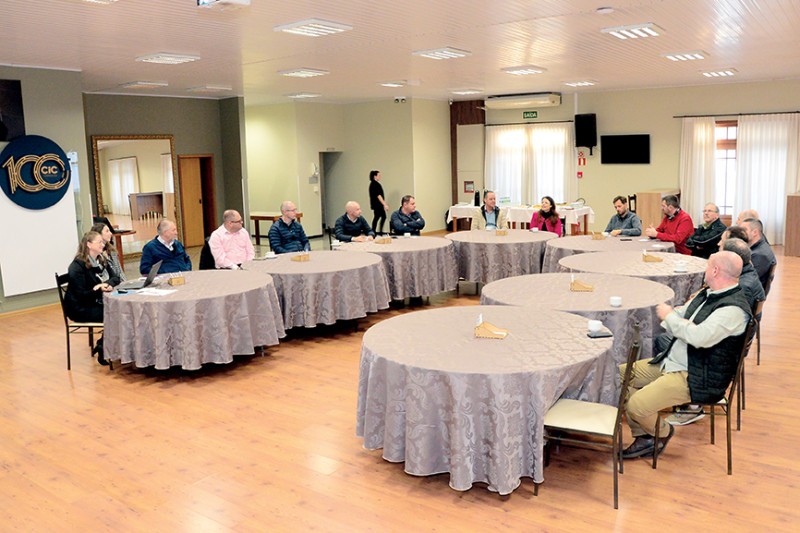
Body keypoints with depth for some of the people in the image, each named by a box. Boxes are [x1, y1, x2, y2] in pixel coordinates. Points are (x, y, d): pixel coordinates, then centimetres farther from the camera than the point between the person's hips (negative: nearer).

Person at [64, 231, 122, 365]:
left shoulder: (100, 260, 10)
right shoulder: (77, 266, -15)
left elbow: (115, 278, 4)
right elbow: (81, 295, -17)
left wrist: (108, 284, -18)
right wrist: (96, 289, -33)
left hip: (97, 303, 8)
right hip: (80, 309, -8)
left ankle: (103, 345, -3)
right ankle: (103, 350, -5)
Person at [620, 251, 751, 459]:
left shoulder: (734, 308, -22)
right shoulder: (708, 293, 8)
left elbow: (699, 337, -33)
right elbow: (680, 315, 18)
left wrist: (669, 316, -19)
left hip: (697, 378, -10)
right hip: (671, 362, 10)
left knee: (637, 405, -22)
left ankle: (662, 432, 14)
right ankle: (644, 437, 14)